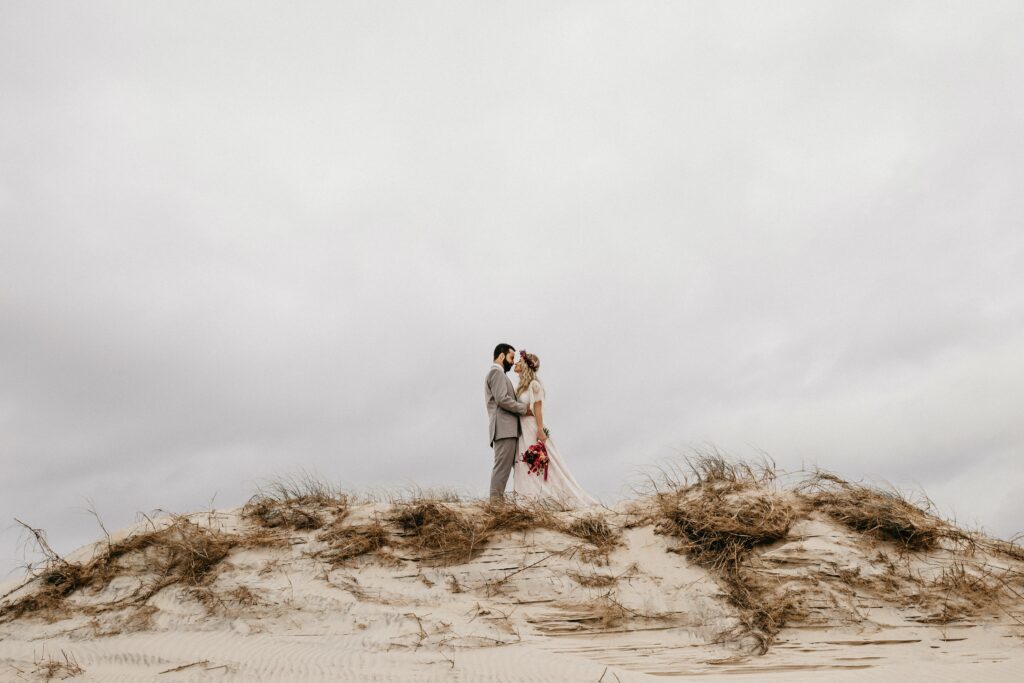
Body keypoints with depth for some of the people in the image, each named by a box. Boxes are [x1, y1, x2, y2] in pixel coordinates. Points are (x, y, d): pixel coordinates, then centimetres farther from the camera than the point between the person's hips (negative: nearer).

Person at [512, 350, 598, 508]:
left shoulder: (534, 384, -11)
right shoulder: (522, 386, 14)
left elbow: (537, 408, -15)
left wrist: (540, 430, -19)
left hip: (533, 429, -9)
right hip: (523, 431, 9)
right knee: (527, 466, 6)